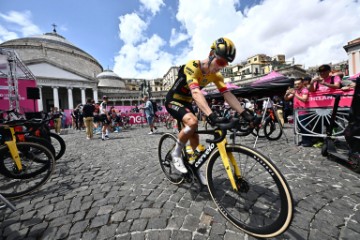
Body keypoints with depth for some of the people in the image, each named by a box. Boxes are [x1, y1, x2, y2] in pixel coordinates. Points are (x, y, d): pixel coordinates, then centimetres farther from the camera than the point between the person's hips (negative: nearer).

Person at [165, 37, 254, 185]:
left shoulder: (216, 75, -7)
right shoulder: (192, 66, -28)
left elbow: (227, 94, -16)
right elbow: (195, 92, -45)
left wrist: (244, 113, -29)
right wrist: (211, 115, -57)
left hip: (186, 103, 7)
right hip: (173, 101, -6)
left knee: (194, 135, 4)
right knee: (192, 122, -33)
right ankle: (176, 154, -9)